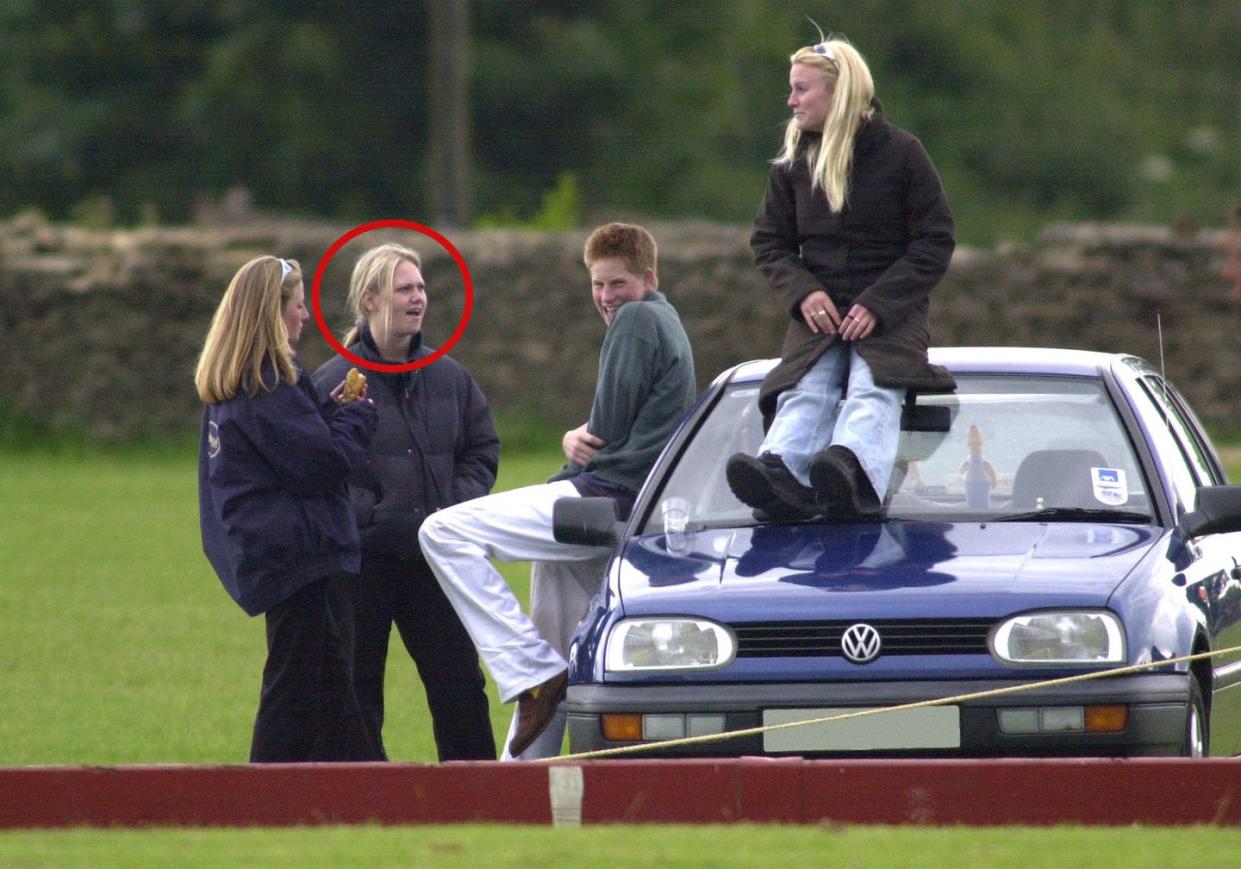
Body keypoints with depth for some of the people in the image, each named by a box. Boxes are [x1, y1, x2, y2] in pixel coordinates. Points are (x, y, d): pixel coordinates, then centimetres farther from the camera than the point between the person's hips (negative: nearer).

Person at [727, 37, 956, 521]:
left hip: (890, 313, -3)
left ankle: (853, 472, -63)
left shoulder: (900, 153, 1)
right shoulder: (793, 163, 13)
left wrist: (879, 304, -13)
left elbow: (935, 243, -1)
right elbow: (769, 243, 14)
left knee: (873, 393, -32)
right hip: (819, 313, 3)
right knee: (805, 394, -27)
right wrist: (803, 292, -8)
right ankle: (781, 473, -57)